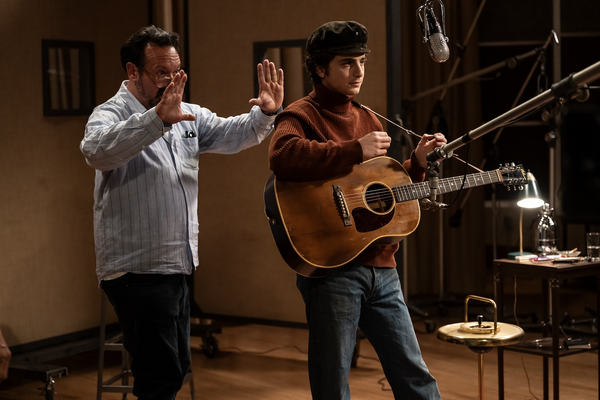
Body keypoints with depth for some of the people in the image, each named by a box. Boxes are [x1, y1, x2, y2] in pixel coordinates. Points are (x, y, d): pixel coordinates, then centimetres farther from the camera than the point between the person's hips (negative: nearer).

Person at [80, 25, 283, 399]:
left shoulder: (188, 115, 12)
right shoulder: (111, 115, -13)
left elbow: (231, 134, 8)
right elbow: (97, 150, -34)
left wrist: (266, 113, -13)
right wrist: (158, 119, -47)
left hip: (176, 265, 8)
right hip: (137, 267, -8)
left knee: (176, 366, 17)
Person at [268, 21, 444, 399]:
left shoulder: (368, 119, 18)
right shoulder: (302, 115, -5)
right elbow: (283, 156, -30)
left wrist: (417, 164, 9)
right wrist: (356, 151, -24)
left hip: (382, 268, 7)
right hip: (332, 269, -6)